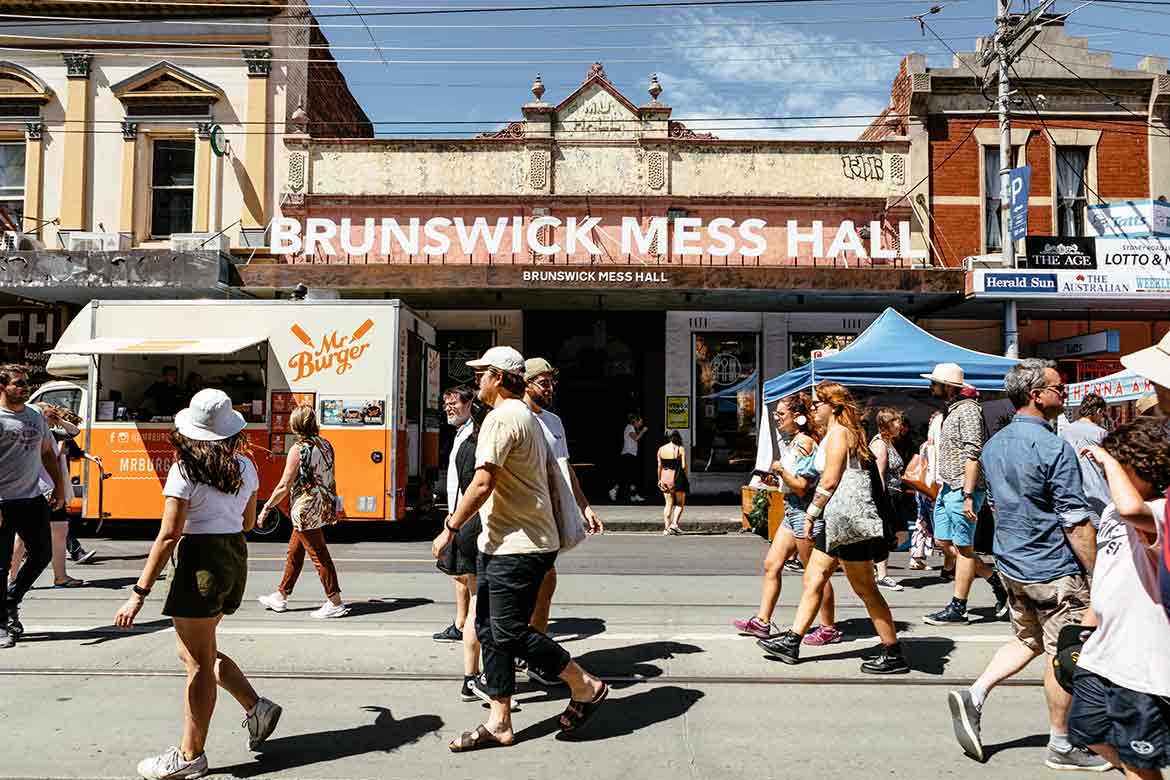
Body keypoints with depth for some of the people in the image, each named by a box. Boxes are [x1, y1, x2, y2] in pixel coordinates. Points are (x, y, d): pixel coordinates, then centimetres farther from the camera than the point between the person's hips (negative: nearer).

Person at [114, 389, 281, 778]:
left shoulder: (186, 471, -13)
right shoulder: (245, 467, 5)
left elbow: (169, 535, -17)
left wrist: (139, 593, -15)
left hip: (201, 560, -7)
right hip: (236, 556, 7)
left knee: (197, 660, 2)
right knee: (197, 651, 22)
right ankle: (256, 706, 17)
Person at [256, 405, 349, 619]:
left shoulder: (298, 450, -15)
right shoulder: (326, 445, 5)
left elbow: (284, 486, -14)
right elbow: (331, 480, 11)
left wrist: (266, 508, -4)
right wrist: (332, 505, 22)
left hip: (306, 510, -8)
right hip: (324, 508, 8)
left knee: (319, 556, -2)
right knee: (294, 551, 19)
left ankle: (335, 603, 3)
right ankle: (280, 597, 31)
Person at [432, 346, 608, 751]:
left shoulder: (501, 417, -15)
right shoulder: (529, 418, 18)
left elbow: (483, 485, -20)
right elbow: (554, 473, 21)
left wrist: (449, 529, -13)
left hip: (517, 546, -11)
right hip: (500, 544, 11)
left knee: (510, 632, -5)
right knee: (489, 629, 10)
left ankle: (586, 687, 10)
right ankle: (499, 724, 15)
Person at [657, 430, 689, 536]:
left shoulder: (661, 449, 6)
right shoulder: (681, 449, -5)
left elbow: (659, 466, 5)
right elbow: (684, 466, -9)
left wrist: (659, 480, 12)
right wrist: (686, 479, 1)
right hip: (678, 479, -3)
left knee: (668, 504, 9)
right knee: (680, 503, 9)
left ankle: (666, 528, 3)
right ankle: (674, 523, -7)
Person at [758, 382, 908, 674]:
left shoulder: (837, 433, -12)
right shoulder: (841, 432, 19)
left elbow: (830, 481, -17)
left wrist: (811, 513, -9)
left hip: (848, 518, -11)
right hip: (836, 519, 11)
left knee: (865, 589, -3)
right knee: (812, 579, 11)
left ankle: (893, 655, 5)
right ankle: (792, 642, 16)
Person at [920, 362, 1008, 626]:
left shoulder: (968, 409, -14)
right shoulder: (951, 409, 16)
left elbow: (973, 454, -20)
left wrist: (968, 495, -24)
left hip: (962, 491, -10)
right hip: (947, 489, 10)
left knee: (963, 547, 0)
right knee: (943, 542, 13)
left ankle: (958, 608, 7)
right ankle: (995, 579, 24)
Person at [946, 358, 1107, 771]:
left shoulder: (993, 445, 6)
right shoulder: (1054, 449, -19)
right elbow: (1076, 523, -19)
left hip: (1012, 565, 8)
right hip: (1054, 571, -7)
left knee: (1027, 640, 21)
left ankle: (974, 696, 8)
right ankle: (1061, 746, 19)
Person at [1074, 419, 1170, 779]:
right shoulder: (1111, 510, 9)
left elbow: (1132, 509, -44)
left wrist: (1109, 460, -29)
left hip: (1141, 665, -8)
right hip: (1100, 655, 9)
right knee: (1092, 737, 23)